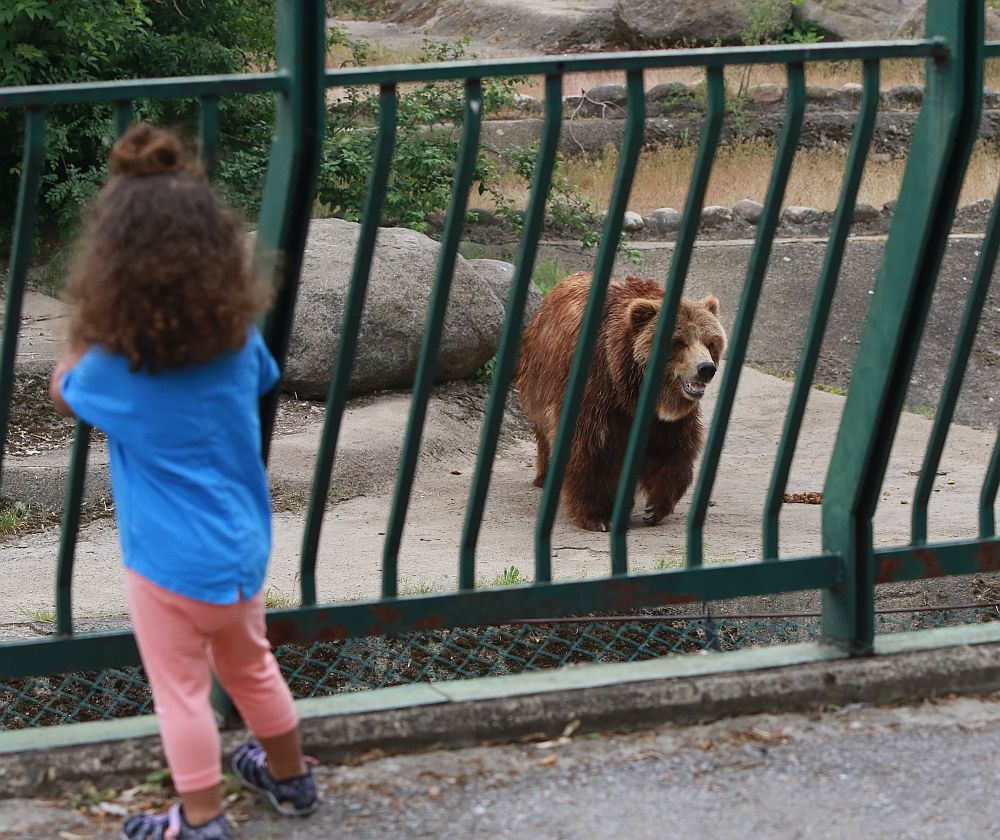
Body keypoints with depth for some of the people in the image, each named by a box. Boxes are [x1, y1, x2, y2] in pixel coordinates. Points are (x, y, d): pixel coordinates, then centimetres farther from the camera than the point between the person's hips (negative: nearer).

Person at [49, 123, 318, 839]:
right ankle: (291, 777, 43)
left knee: (182, 694, 10)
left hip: (169, 563, -5)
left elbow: (63, 391, 2)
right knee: (252, 667, 26)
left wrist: (86, 325, 7)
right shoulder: (239, 338, -10)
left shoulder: (116, 368, -21)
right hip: (242, 548, 5)